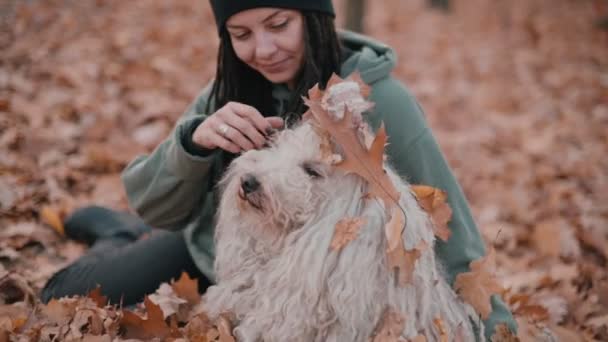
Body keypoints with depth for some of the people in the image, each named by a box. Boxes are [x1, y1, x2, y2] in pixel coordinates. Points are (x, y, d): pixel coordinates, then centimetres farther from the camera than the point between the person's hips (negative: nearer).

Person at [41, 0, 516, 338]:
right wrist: (194, 140, -34)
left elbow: (450, 242, -27)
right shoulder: (231, 91, -16)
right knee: (63, 297, 14)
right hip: (206, 254, 4)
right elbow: (154, 209, -15)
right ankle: (118, 235, 46)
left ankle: (120, 237, 41)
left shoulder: (376, 102, -31)